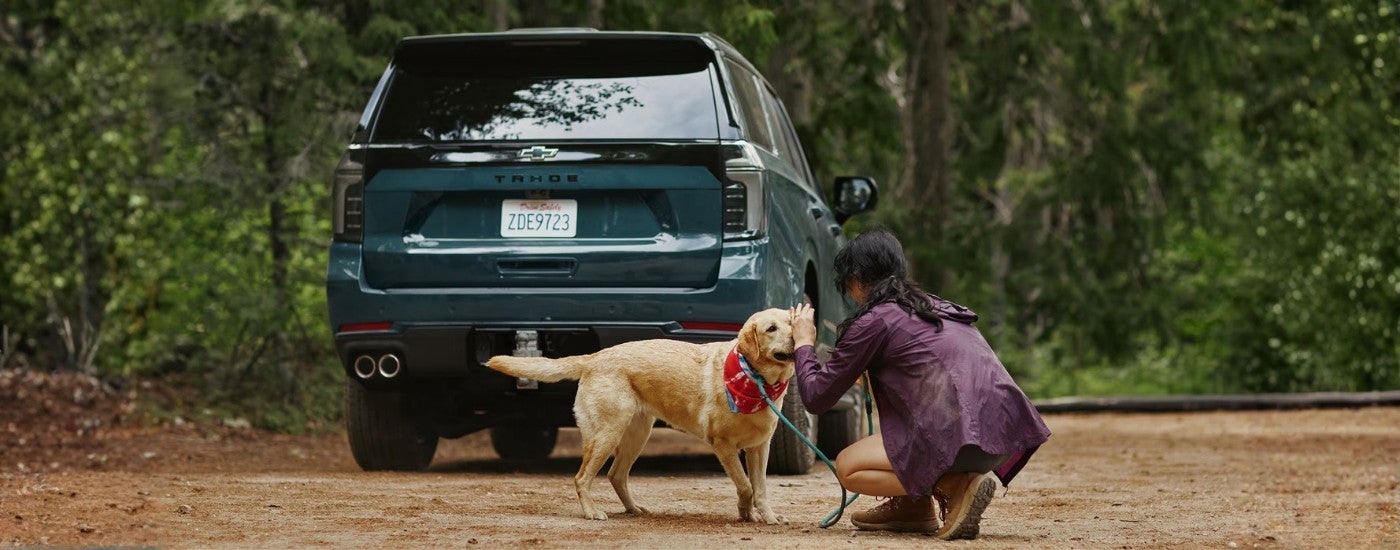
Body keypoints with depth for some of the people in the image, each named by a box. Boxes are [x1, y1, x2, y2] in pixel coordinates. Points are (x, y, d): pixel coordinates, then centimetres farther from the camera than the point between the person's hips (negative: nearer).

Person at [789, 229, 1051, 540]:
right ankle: (914, 507, 21)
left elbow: (816, 399, 8)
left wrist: (804, 344, 24)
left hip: (962, 436, -8)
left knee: (847, 467, 11)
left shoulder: (874, 321, 1)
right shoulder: (939, 307, 24)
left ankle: (958, 487, -7)